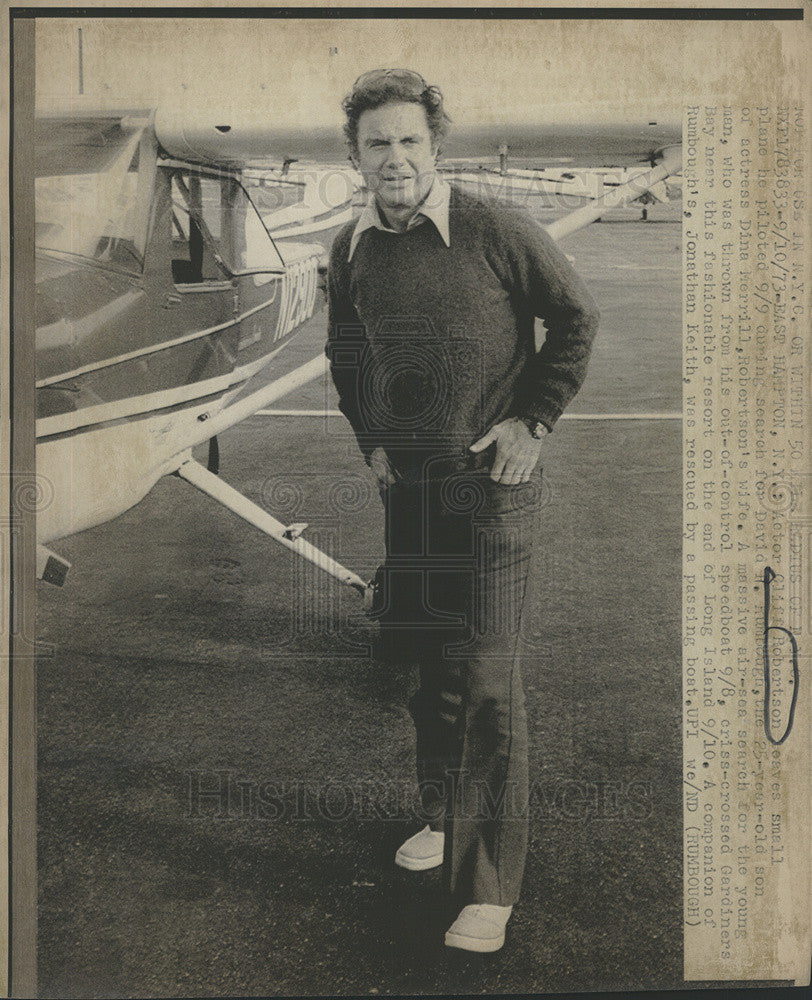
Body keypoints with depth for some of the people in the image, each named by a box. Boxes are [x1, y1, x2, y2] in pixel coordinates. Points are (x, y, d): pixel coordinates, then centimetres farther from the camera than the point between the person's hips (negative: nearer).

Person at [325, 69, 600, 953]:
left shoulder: (497, 232, -11)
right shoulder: (350, 252, 4)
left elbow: (576, 319, -1)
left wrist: (532, 421, -5)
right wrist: (371, 441, 10)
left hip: (491, 482, -5)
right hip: (406, 484, 6)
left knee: (484, 674, -7)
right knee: (424, 659, 15)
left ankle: (489, 886, 3)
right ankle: (445, 815, 37)